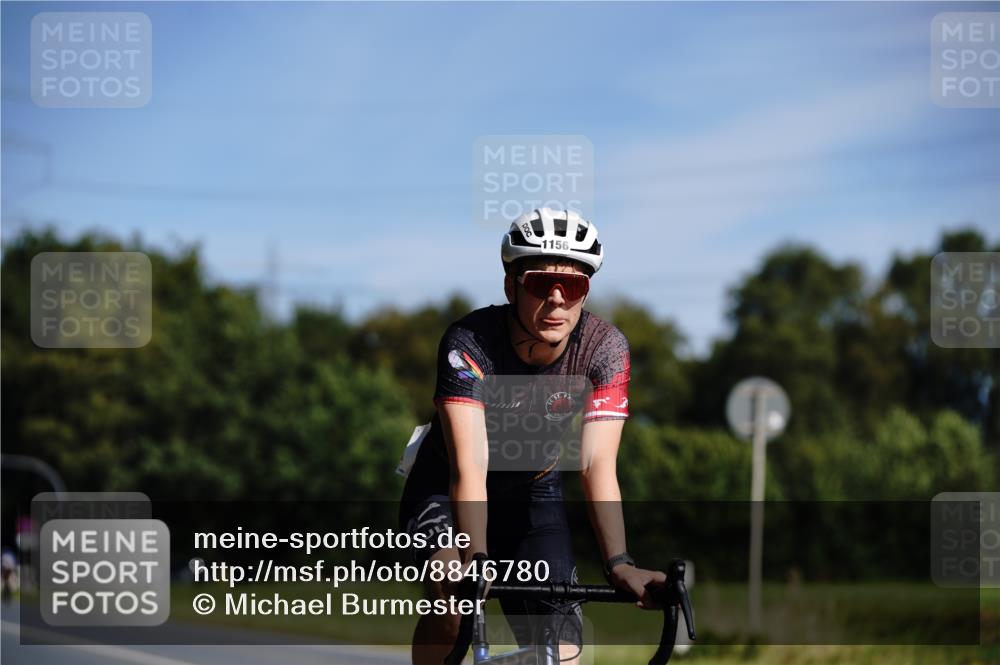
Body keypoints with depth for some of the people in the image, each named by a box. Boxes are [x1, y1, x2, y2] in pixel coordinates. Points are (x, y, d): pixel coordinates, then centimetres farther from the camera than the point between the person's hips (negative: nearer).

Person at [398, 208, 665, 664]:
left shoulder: (605, 349, -23)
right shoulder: (469, 343, -30)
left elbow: (596, 466, -29)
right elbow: (469, 466, -39)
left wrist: (618, 565, -44)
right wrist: (475, 560, -54)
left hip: (533, 497, 3)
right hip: (445, 491, -3)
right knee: (452, 603, -33)